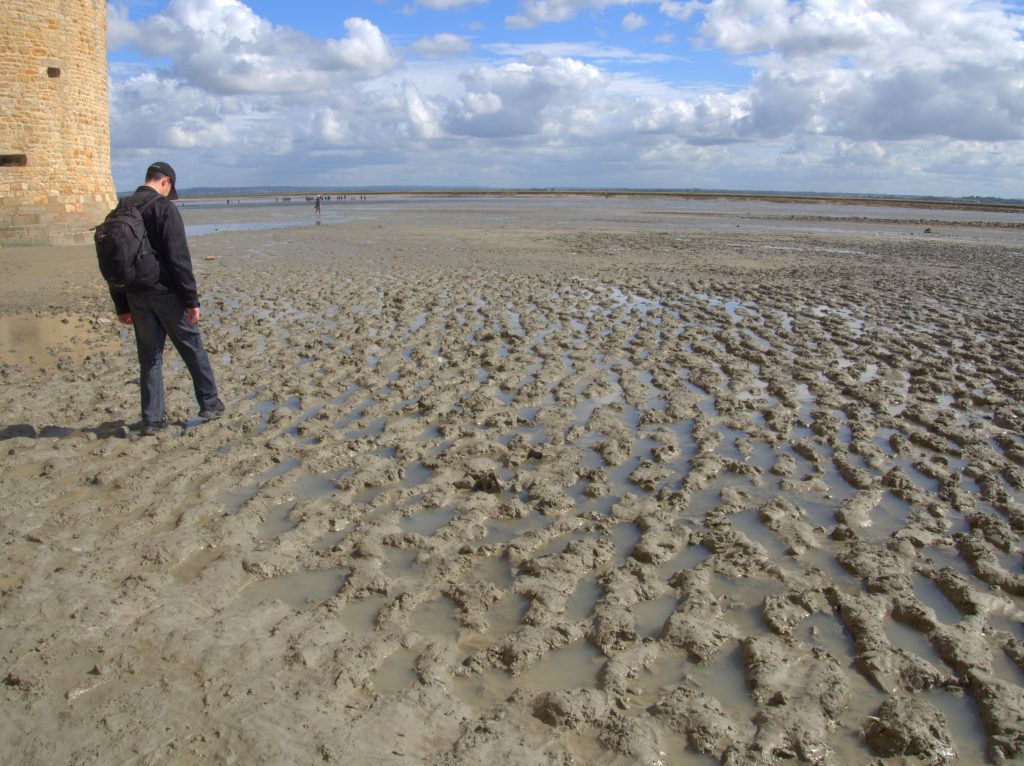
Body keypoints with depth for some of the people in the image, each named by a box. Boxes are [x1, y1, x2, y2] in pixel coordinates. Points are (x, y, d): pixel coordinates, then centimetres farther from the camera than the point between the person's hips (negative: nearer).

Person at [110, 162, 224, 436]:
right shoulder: (164, 207, -10)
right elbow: (179, 258, -17)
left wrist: (121, 306, 18)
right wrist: (192, 300, -14)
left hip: (136, 297, 6)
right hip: (166, 293, -6)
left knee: (149, 356, 11)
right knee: (192, 349, 9)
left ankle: (152, 418, 13)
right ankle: (210, 403, 19)